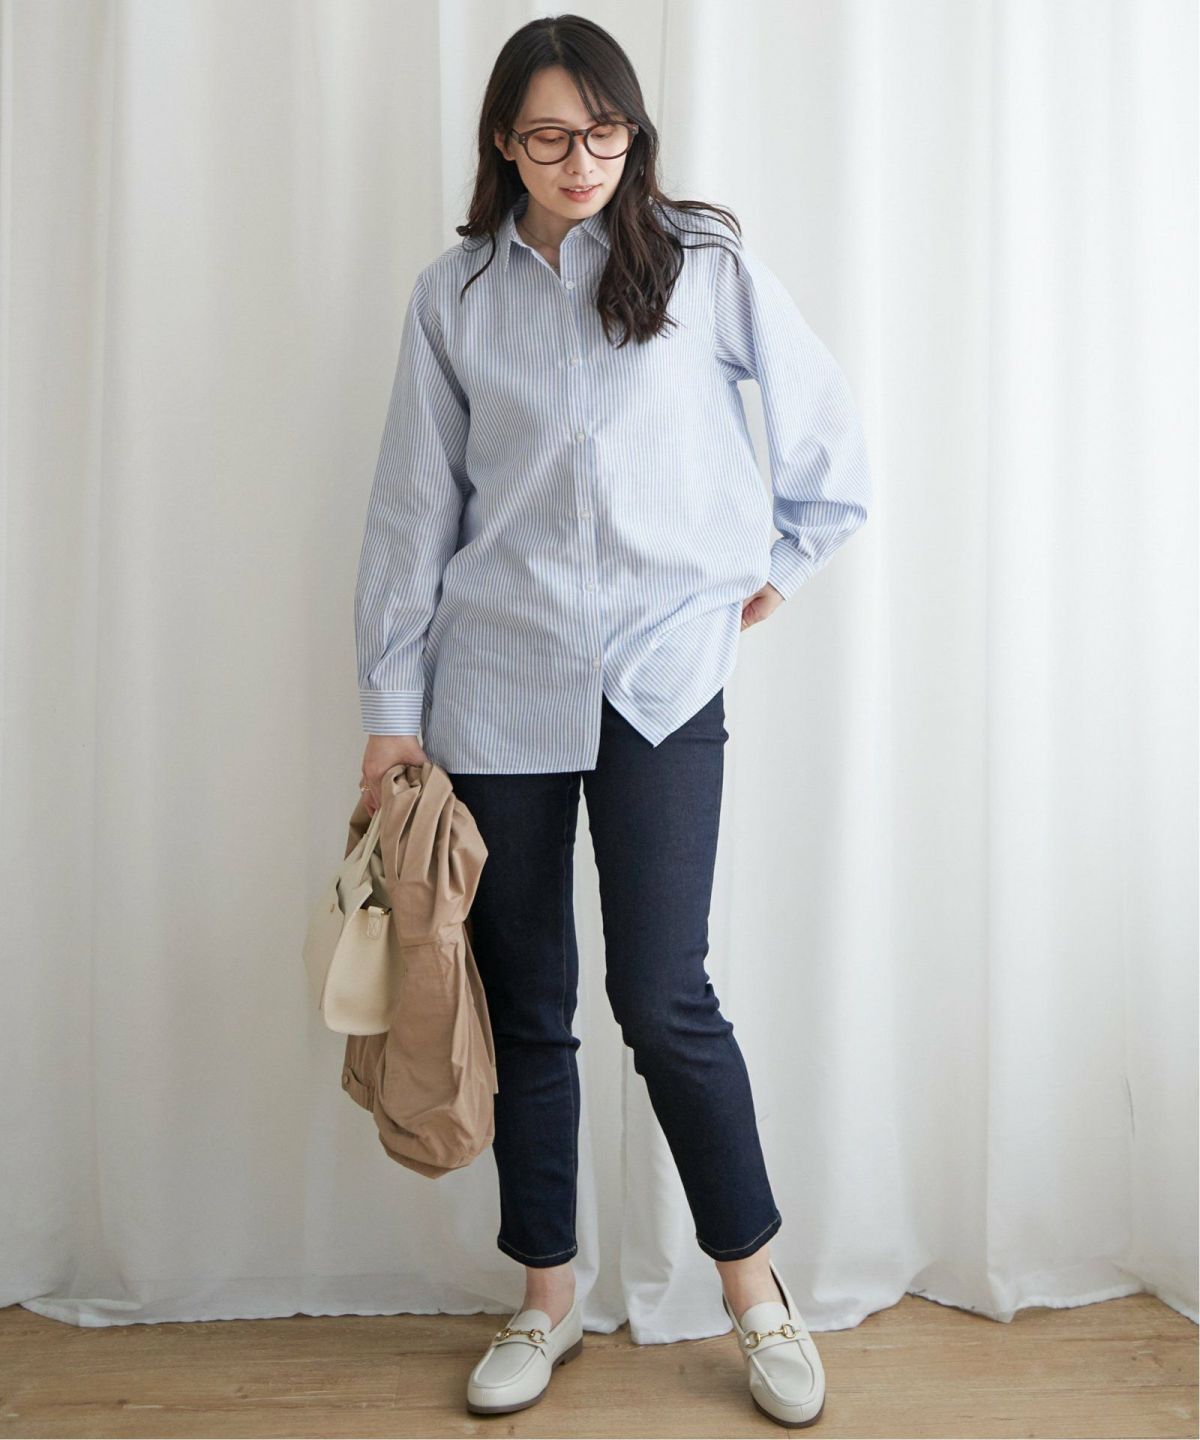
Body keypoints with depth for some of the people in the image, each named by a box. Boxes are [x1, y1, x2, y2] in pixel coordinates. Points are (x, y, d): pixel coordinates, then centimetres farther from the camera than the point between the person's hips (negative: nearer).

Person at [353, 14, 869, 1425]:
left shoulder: (702, 261, 4)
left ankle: (754, 1286, 18)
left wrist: (777, 567, 12)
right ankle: (546, 1298, 26)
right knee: (525, 1002, 8)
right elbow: (415, 505, 5)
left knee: (663, 999, -5)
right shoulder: (455, 292, 7)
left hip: (662, 674, -2)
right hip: (494, 683, 2)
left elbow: (825, 427, 13)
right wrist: (392, 705, 2)